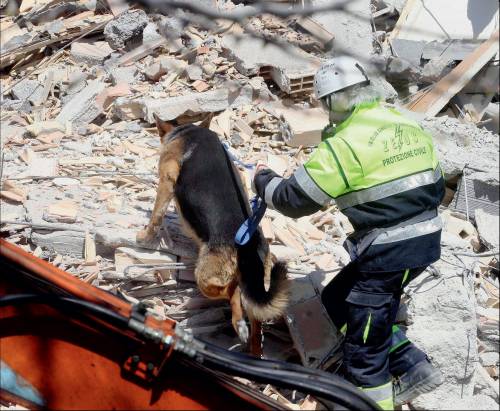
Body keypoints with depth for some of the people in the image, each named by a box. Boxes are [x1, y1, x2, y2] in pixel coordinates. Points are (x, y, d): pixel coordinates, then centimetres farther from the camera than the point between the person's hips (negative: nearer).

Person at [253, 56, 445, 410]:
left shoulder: (345, 143, -15)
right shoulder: (411, 126, 9)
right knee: (338, 300, 22)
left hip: (387, 251, -9)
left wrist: (265, 181, 10)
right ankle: (412, 367, 22)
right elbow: (436, 187, 17)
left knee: (364, 340, 7)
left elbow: (295, 199, -9)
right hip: (427, 239, 9)